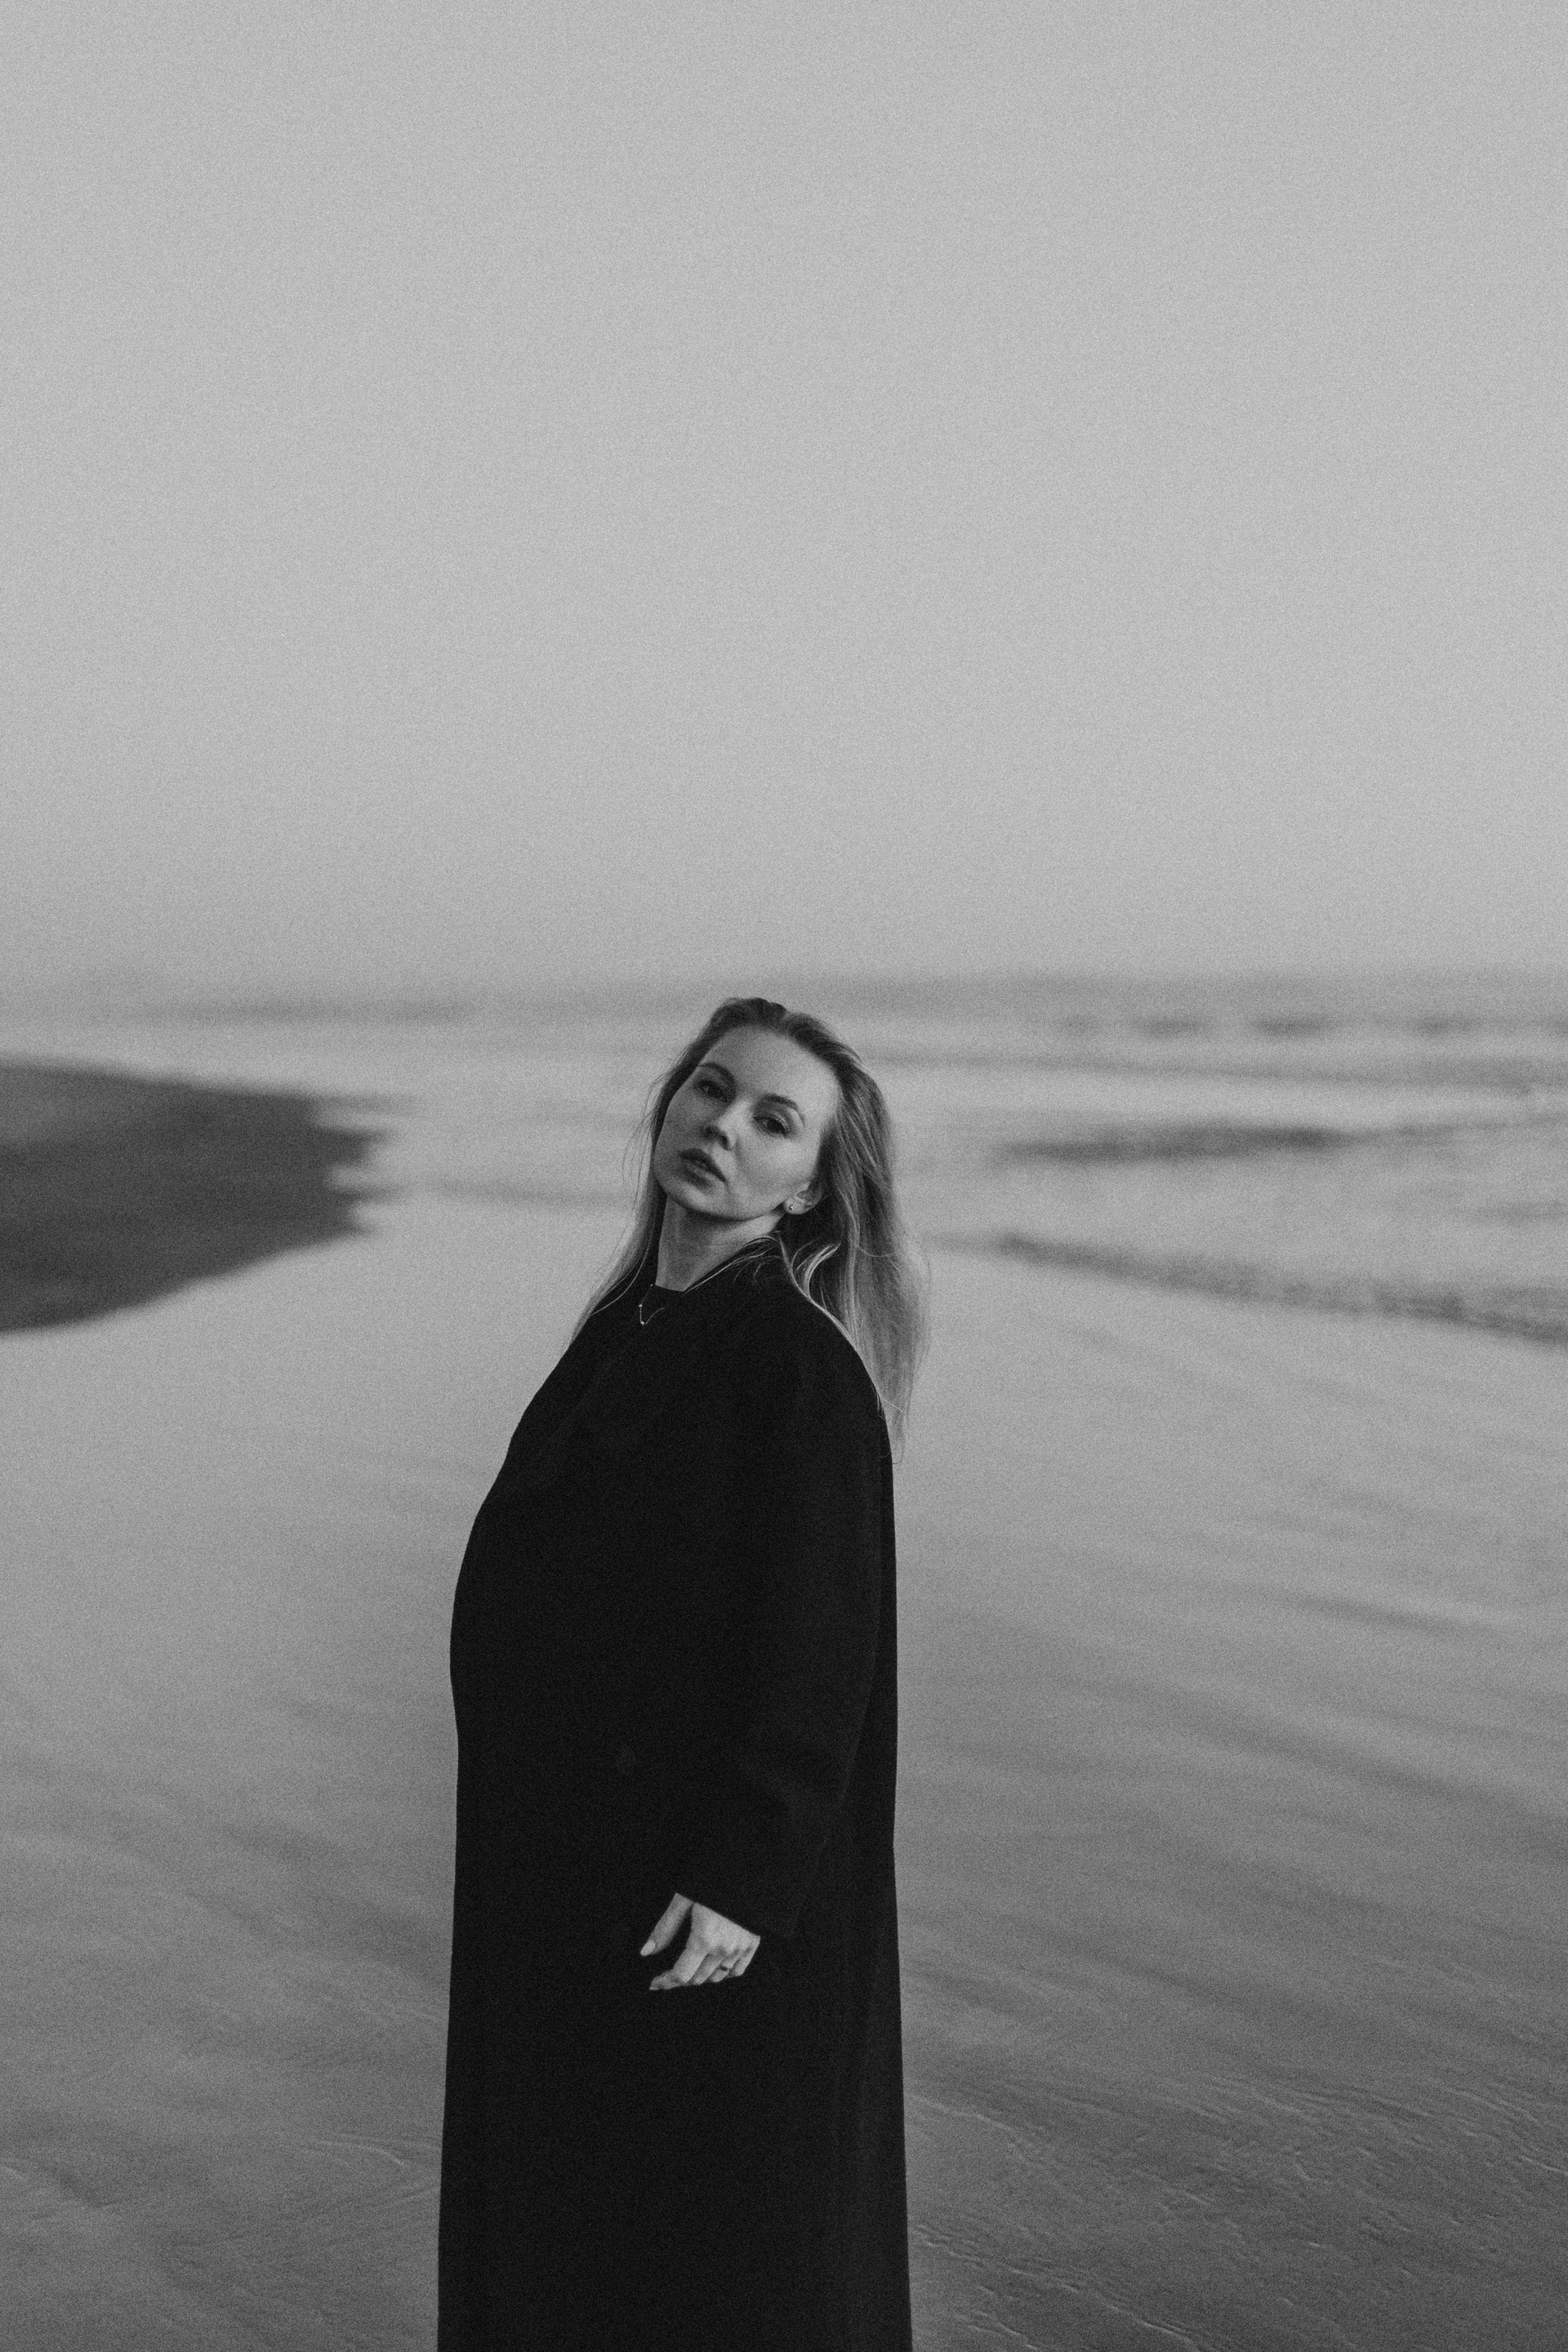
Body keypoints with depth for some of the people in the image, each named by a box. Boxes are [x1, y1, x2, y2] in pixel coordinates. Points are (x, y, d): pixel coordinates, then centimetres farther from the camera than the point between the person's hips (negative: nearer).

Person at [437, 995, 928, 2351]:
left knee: (728, 2217, 4)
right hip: (574, 1851, 9)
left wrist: (741, 1880, -23)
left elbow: (819, 1636, -20)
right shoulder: (631, 1325, 8)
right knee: (580, 2189, 18)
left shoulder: (802, 1366, -17)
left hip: (700, 1879, -9)